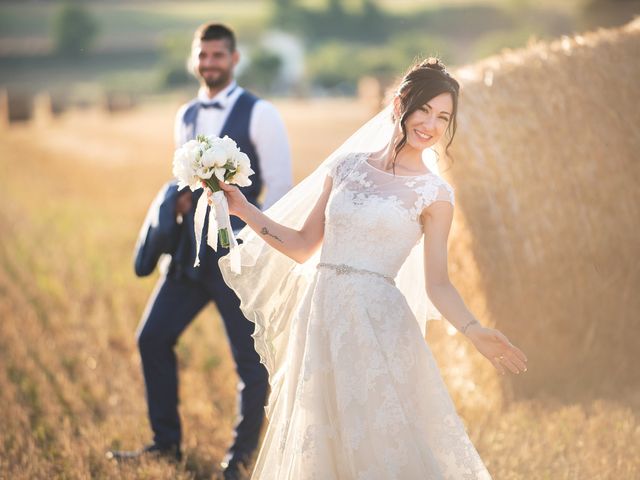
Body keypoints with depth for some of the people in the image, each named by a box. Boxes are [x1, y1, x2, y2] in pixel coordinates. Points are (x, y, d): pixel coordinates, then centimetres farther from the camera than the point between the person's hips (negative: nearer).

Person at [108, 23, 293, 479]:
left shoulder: (259, 114, -8)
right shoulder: (186, 117, 11)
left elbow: (280, 188, -8)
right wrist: (180, 198, 3)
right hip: (190, 253, 6)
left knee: (250, 358, 2)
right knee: (153, 338, 5)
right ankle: (166, 442, 19)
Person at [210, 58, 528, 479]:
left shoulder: (434, 194, 0)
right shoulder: (347, 166, 9)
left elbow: (437, 283, -2)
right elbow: (303, 247, 12)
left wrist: (473, 330, -16)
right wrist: (243, 209, 7)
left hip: (378, 326, -4)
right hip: (322, 318, 4)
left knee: (383, 446, -4)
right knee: (316, 446, 9)